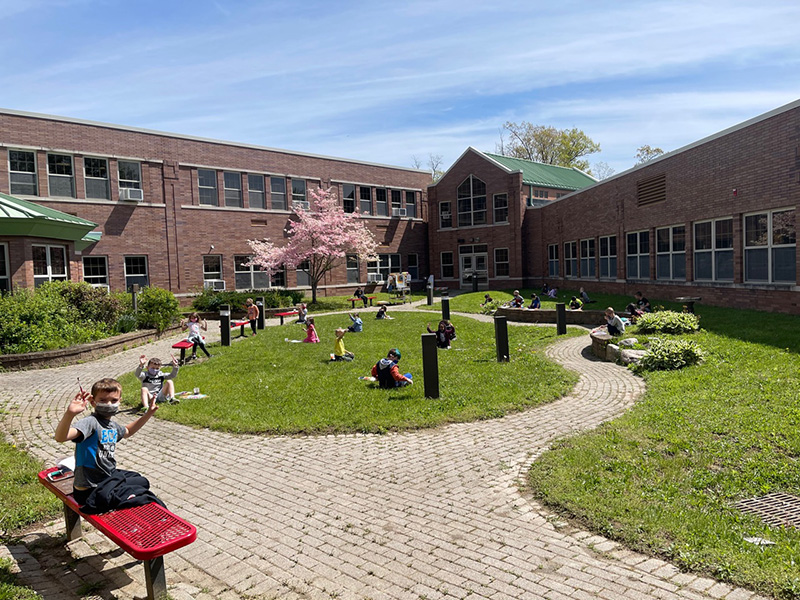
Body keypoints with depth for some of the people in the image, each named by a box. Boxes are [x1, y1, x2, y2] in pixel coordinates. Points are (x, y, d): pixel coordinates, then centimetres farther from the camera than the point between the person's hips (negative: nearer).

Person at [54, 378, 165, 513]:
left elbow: (127, 432, 30)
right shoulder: (91, 422, -22)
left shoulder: (113, 425, 6)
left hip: (110, 477, 9)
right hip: (91, 490, -9)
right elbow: (60, 437, -40)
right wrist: (69, 413, -57)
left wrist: (148, 414, 24)